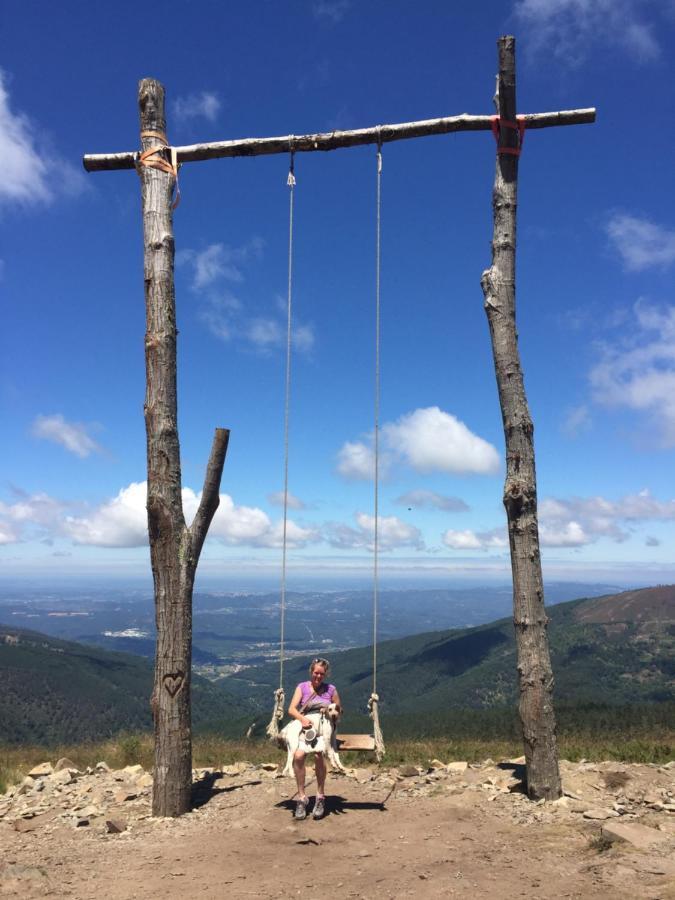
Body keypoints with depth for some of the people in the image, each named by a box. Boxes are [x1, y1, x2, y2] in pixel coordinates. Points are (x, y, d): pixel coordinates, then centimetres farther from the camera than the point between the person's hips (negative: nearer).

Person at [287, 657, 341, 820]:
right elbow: (291, 709, -4)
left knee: (319, 754, -34)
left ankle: (320, 796, -16)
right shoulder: (302, 687, 7)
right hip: (304, 729, 0)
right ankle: (301, 797, -17)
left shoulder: (331, 689, 8)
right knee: (298, 755, -32)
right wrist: (302, 718, -24)